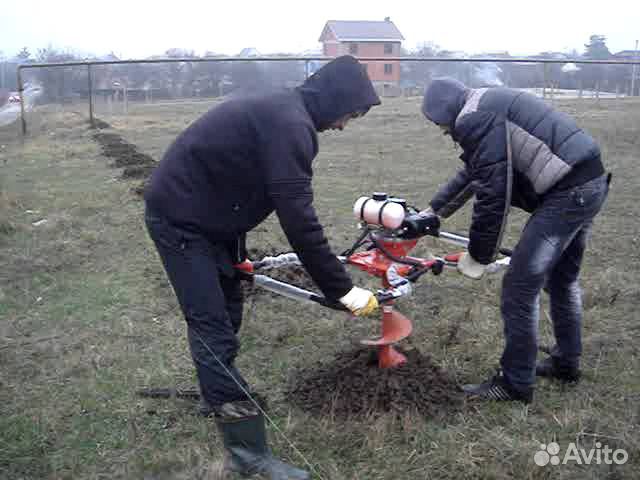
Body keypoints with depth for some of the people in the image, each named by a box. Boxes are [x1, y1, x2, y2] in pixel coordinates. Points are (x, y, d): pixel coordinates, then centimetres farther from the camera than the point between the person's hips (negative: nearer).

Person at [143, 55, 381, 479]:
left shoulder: (280, 111, 10)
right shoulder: (290, 124, -23)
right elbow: (300, 220, -27)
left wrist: (238, 253, 27)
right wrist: (342, 289, -20)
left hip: (204, 213, 10)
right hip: (179, 220, -10)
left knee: (229, 310, 21)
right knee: (214, 329, -9)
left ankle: (219, 387, 42)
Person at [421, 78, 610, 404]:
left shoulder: (474, 118, -13)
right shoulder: (487, 107, 20)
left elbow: (493, 192, -17)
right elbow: (470, 175, 29)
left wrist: (478, 255, -7)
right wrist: (432, 211, 35)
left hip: (567, 192, -11)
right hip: (591, 182, 11)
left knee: (520, 287, -4)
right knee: (562, 280, 23)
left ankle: (515, 383, 8)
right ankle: (566, 362, 38)